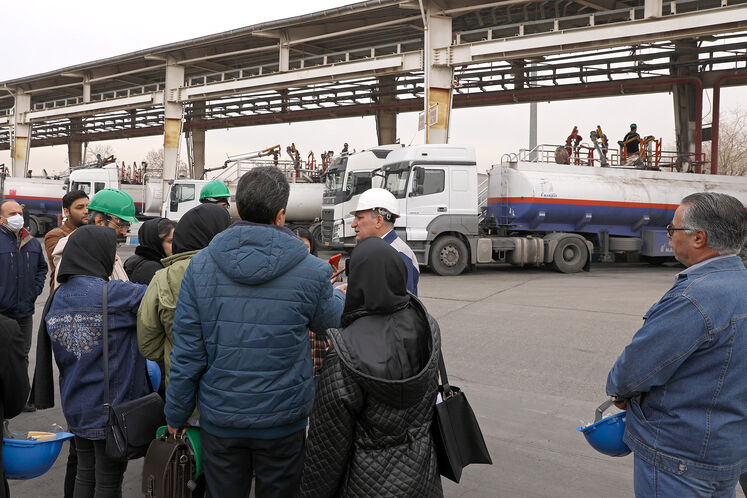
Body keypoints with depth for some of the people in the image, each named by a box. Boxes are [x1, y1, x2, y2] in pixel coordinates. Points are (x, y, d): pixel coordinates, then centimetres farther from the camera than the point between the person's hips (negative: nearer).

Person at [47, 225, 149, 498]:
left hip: (76, 407, 7)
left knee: (85, 476, 20)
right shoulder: (114, 294, -20)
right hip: (112, 408, -7)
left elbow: (57, 356, 10)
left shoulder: (58, 297, 4)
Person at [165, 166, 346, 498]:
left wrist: (176, 415, 6)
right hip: (283, 420, -1)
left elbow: (187, 352, -7)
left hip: (219, 418, 2)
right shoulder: (312, 272, -15)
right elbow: (329, 320, 6)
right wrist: (340, 295, 30)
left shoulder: (200, 265, -10)